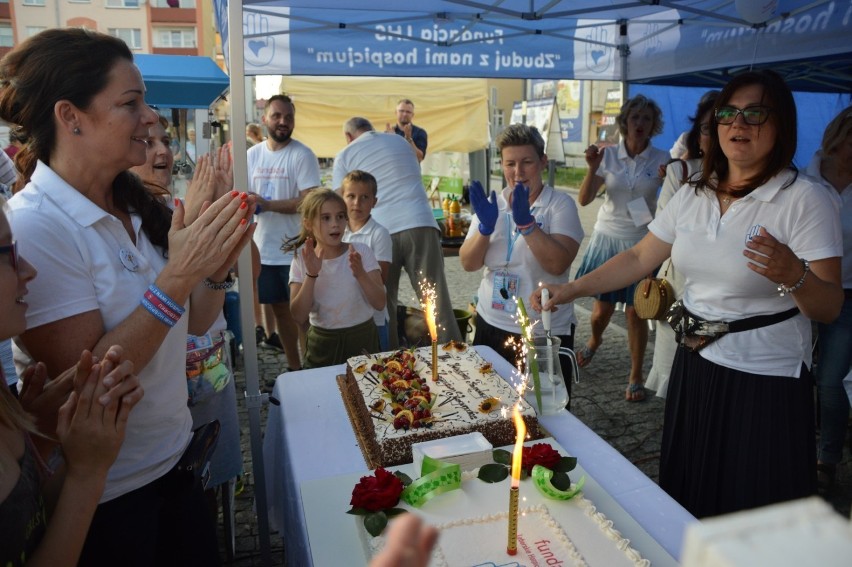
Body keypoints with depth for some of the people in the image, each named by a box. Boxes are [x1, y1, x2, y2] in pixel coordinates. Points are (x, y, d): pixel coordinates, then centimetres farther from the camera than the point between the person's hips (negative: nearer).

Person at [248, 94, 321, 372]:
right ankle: (294, 366, 27)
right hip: (264, 250, 6)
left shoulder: (302, 155, -8)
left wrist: (266, 204, -18)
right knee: (280, 309, 14)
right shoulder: (252, 155, 10)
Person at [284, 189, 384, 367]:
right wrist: (311, 275, -24)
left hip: (362, 339, 0)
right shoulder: (302, 260, -4)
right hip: (322, 344, 0)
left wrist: (360, 274, -27)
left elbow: (380, 303, -11)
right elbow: (299, 317, -12)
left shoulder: (361, 251, -6)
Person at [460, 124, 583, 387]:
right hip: (491, 326, 4)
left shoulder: (560, 205, -7)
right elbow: (468, 264, -2)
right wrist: (485, 227, -18)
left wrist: (525, 221, -29)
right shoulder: (491, 204, 5)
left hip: (547, 334, -3)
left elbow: (558, 264, -22)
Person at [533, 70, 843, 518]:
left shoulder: (805, 200, -12)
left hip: (765, 383, -5)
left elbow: (829, 308, -15)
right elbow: (639, 258, 7)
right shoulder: (694, 196, 4)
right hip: (694, 368, 5)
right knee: (686, 502, 19)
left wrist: (793, 276, -36)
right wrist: (570, 290, -1)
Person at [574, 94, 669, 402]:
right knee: (602, 308, 8)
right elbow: (584, 199, -7)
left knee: (636, 312, 3)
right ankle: (594, 340, 44)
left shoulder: (661, 160, -3)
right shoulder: (608, 155, -2)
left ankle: (636, 377, 19)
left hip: (642, 242, -1)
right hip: (608, 238, 1)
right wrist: (592, 168, -21)